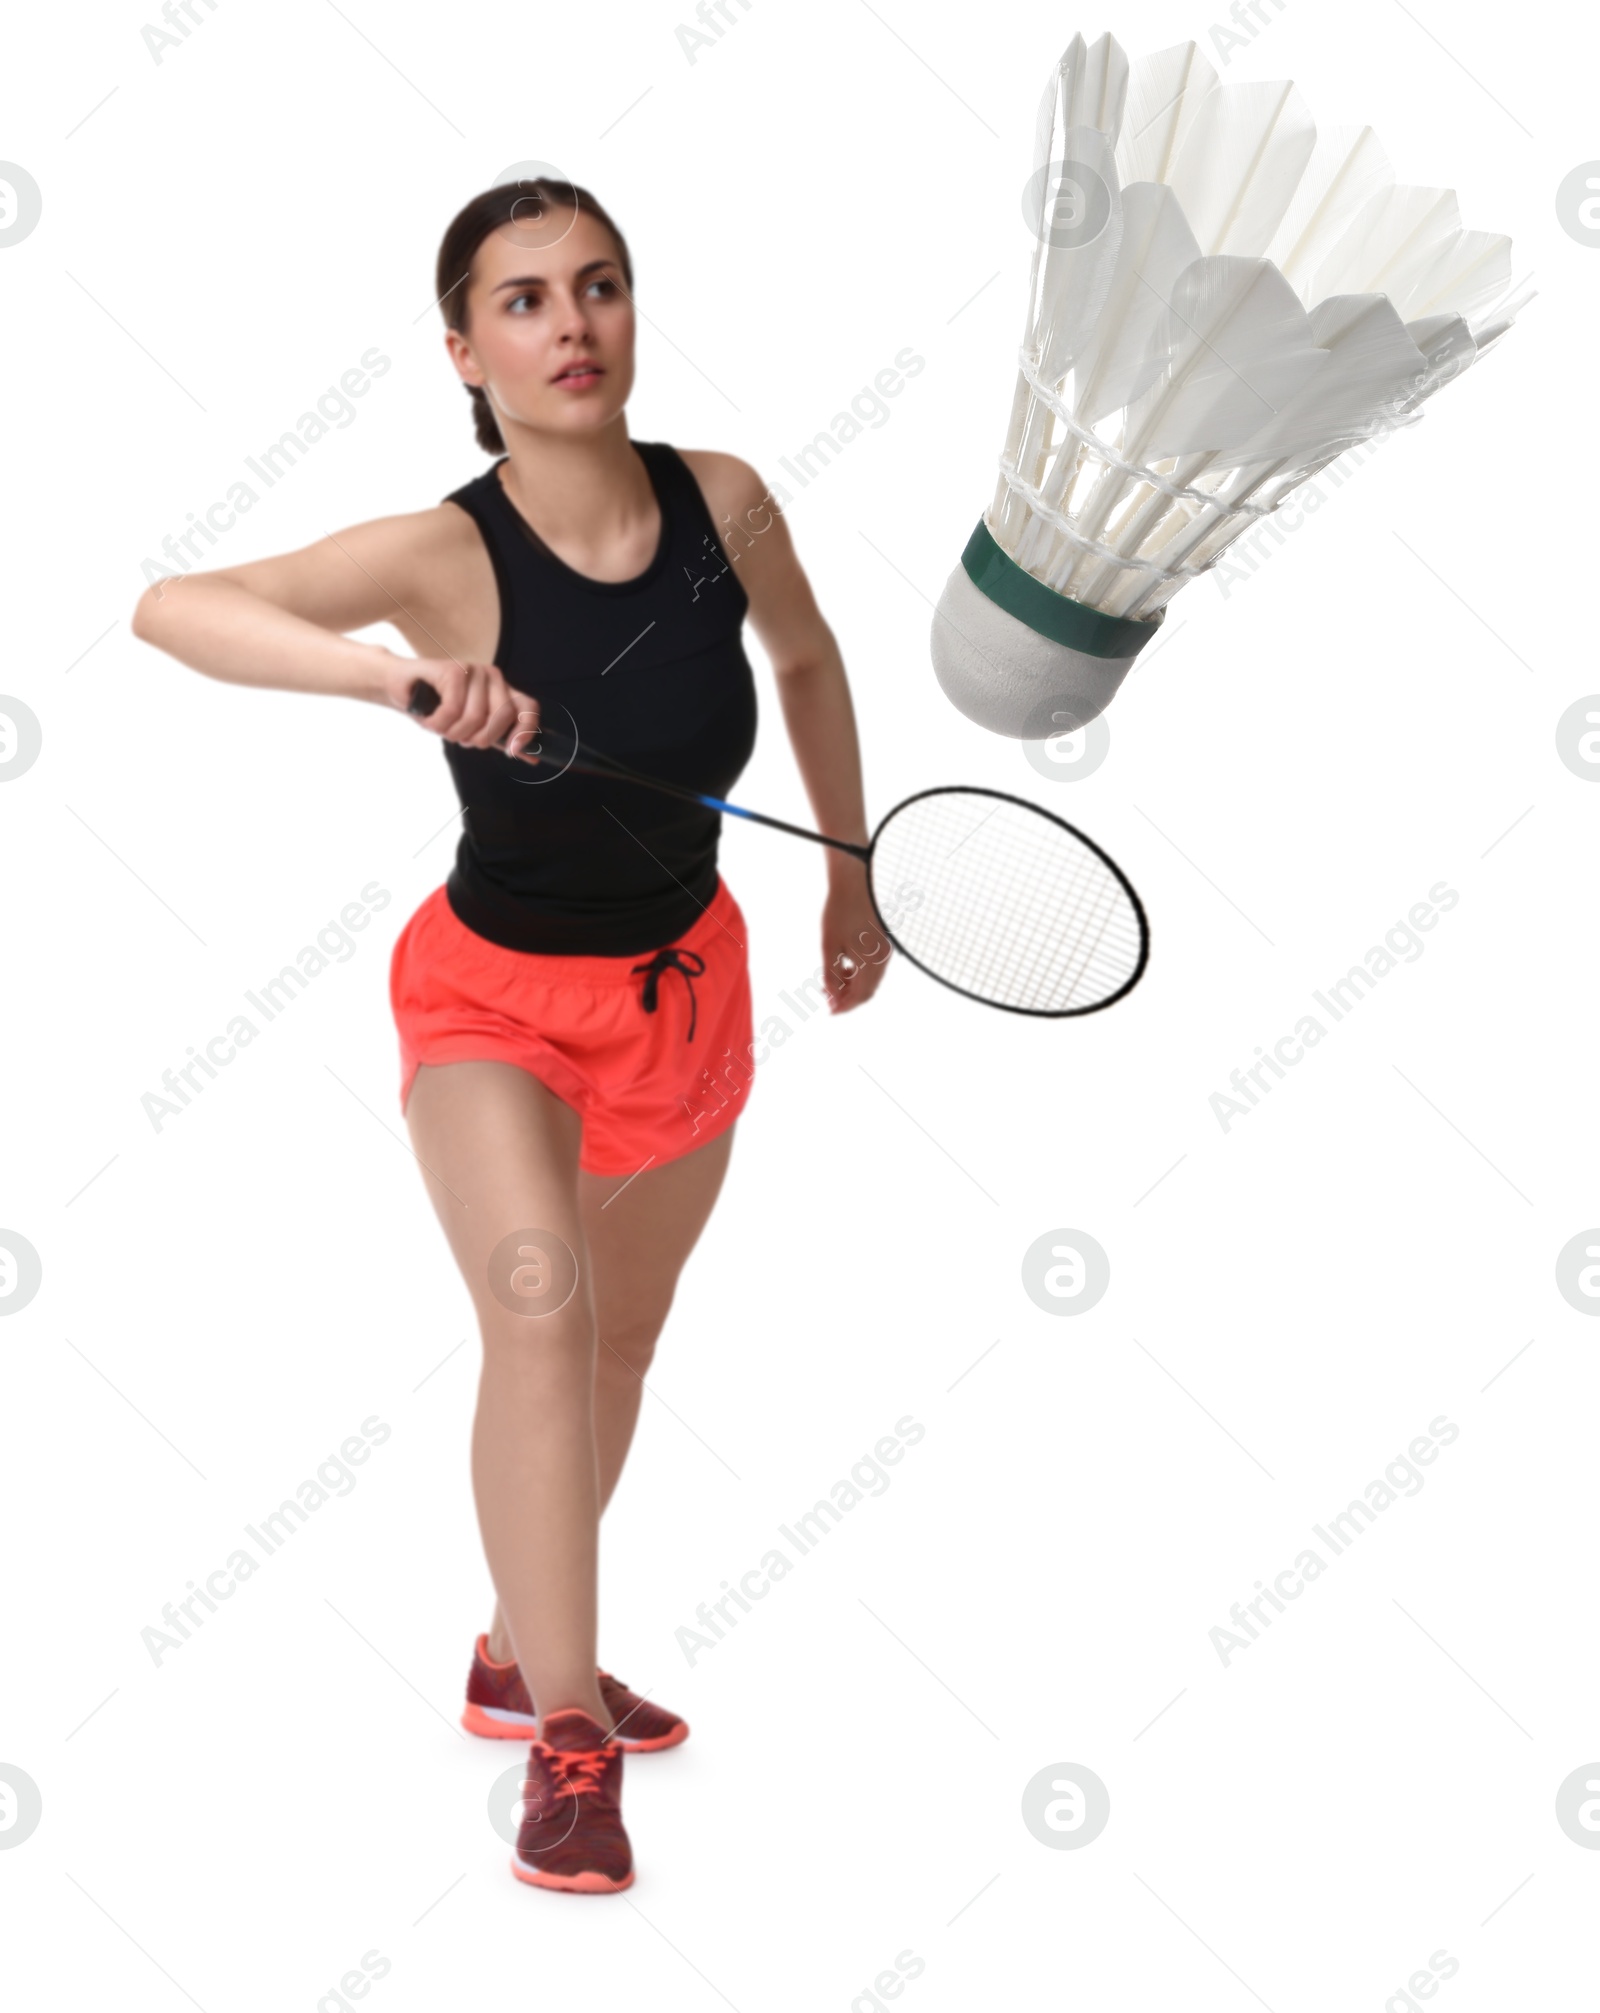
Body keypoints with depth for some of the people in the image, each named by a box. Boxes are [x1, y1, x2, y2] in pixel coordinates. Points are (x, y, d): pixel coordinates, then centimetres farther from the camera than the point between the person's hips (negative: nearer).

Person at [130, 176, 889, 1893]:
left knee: (622, 1344, 17)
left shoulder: (723, 501, -14)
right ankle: (566, 1744, -10)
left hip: (684, 981, 5)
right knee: (540, 1302, -28)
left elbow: (807, 661, 7)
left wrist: (849, 874, 13)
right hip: (494, 993, -4)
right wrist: (401, 676, -51)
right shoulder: (445, 555, -25)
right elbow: (168, 608, -37)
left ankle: (518, 1658, 42)